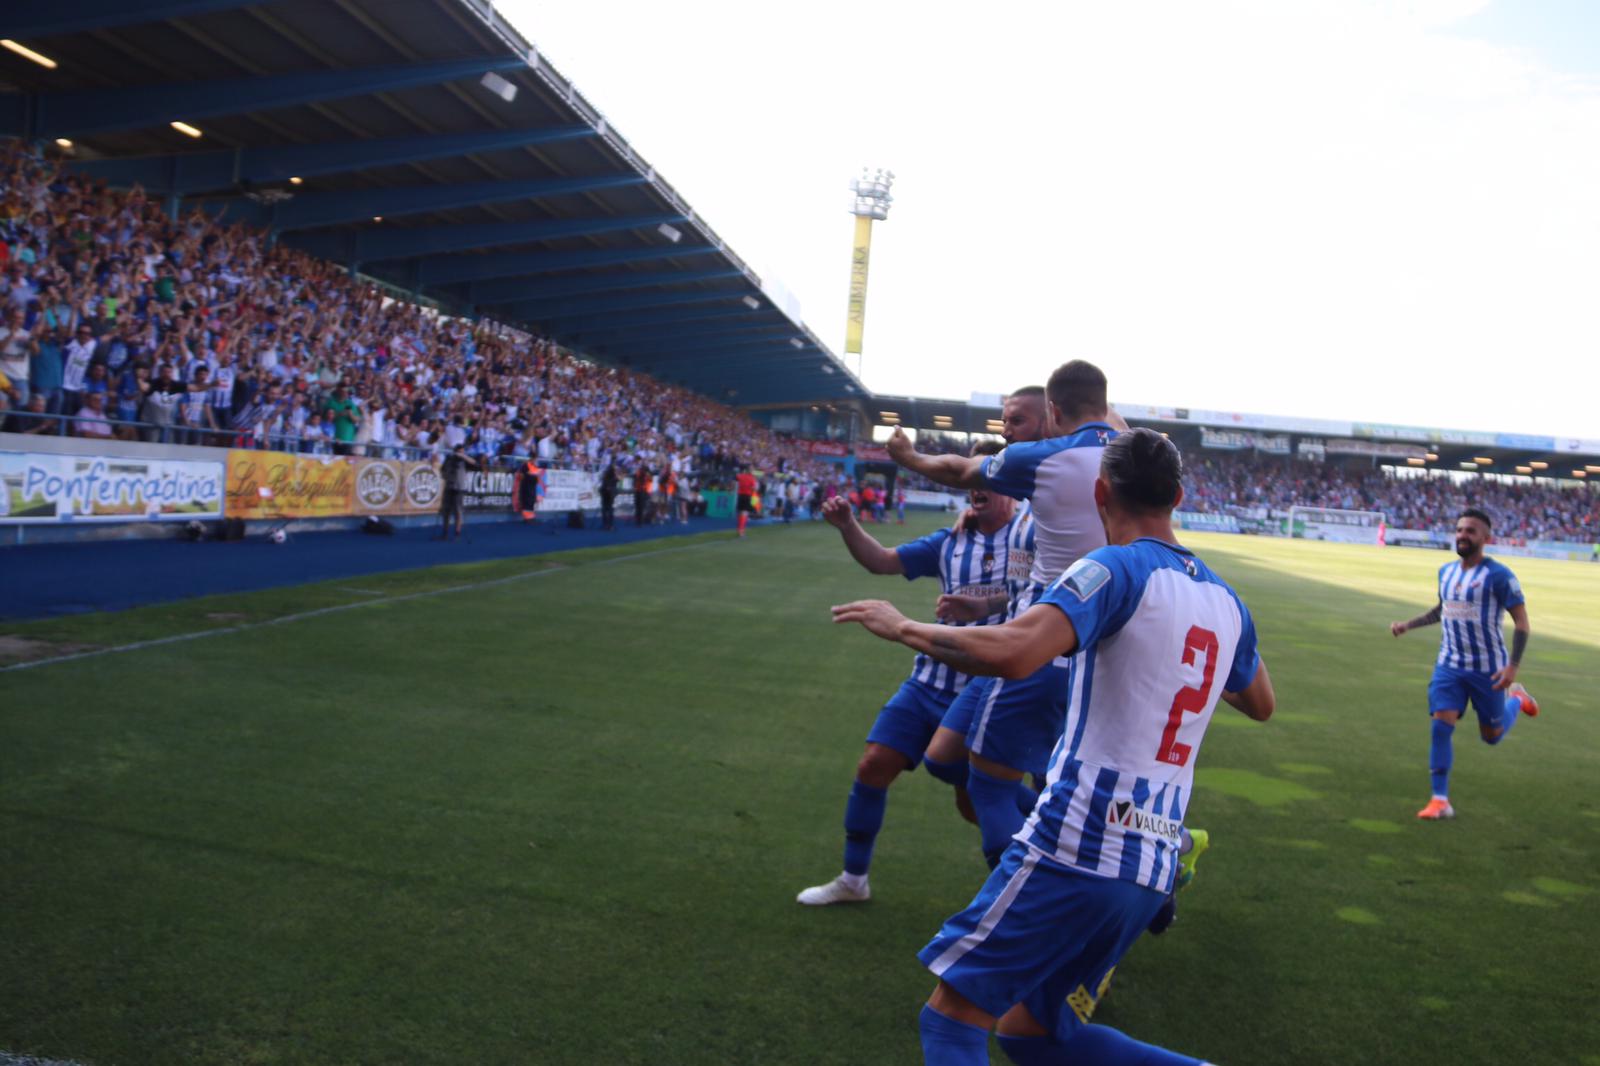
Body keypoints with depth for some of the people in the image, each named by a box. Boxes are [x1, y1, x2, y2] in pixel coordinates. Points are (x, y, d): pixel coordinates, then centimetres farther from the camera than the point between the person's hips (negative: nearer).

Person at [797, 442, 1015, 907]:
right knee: (873, 766, 3)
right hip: (930, 683, 5)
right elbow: (881, 560, 7)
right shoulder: (949, 543, 6)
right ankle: (853, 879, 23)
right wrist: (848, 526, -10)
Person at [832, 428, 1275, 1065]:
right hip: (1153, 868, 8)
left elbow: (1011, 654, -28)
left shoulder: (1117, 569, -11)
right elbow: (1261, 705, 29)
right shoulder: (1225, 600, 12)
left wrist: (905, 627, -14)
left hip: (1076, 849, -8)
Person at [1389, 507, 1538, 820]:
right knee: (1441, 725, -10)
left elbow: (1521, 622, -12)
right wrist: (1408, 625, 12)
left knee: (1492, 735, 12)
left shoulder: (1498, 575, -13)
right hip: (1449, 664, 4)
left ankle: (1516, 697, 45)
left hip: (1488, 668, -4)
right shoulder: (1446, 571, 5)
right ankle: (1440, 800, -4)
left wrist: (1513, 665, -20)